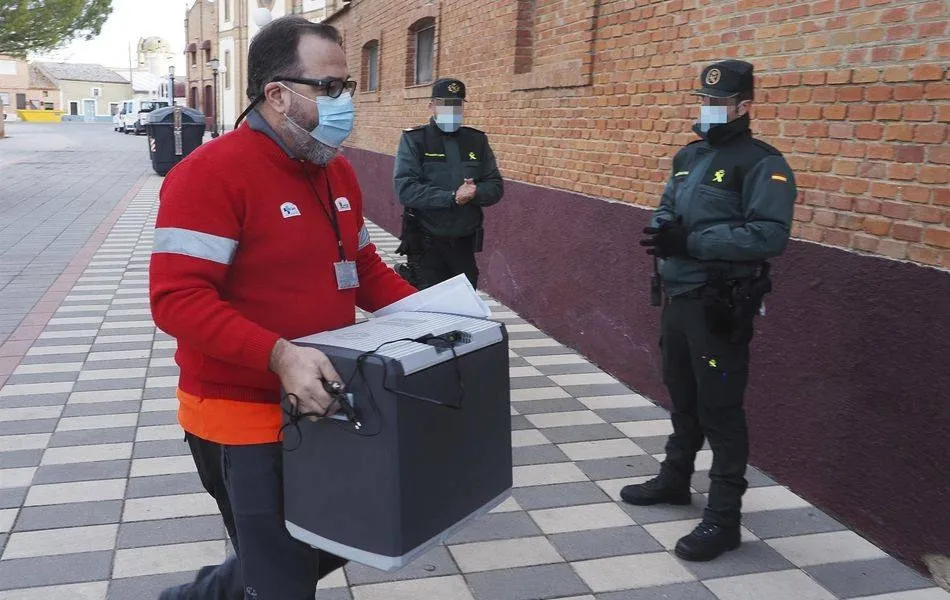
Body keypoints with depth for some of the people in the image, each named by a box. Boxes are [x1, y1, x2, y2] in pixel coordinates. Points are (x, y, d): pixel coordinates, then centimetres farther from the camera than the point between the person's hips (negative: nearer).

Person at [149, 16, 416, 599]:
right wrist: (279, 355, -35)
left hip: (321, 408, 8)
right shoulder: (212, 172, -19)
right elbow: (177, 299, -25)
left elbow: (364, 268, 16)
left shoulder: (338, 170, 7)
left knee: (328, 550, 24)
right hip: (246, 419, -8)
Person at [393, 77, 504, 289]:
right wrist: (452, 197, -22)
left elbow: (496, 187, 6)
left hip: (465, 244, 4)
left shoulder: (477, 140, 8)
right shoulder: (414, 139, -4)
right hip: (426, 245, -4)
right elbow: (405, 189, -16)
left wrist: (474, 193, -16)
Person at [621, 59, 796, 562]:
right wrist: (663, 227, -7)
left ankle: (723, 517, 7)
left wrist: (690, 241, -28)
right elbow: (667, 207, 18)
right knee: (682, 396, 21)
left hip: (719, 304, -8)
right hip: (676, 295, 8)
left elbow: (770, 235, -23)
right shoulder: (688, 156, 13)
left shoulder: (761, 163, -13)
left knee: (720, 408, -3)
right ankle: (674, 478, 39)